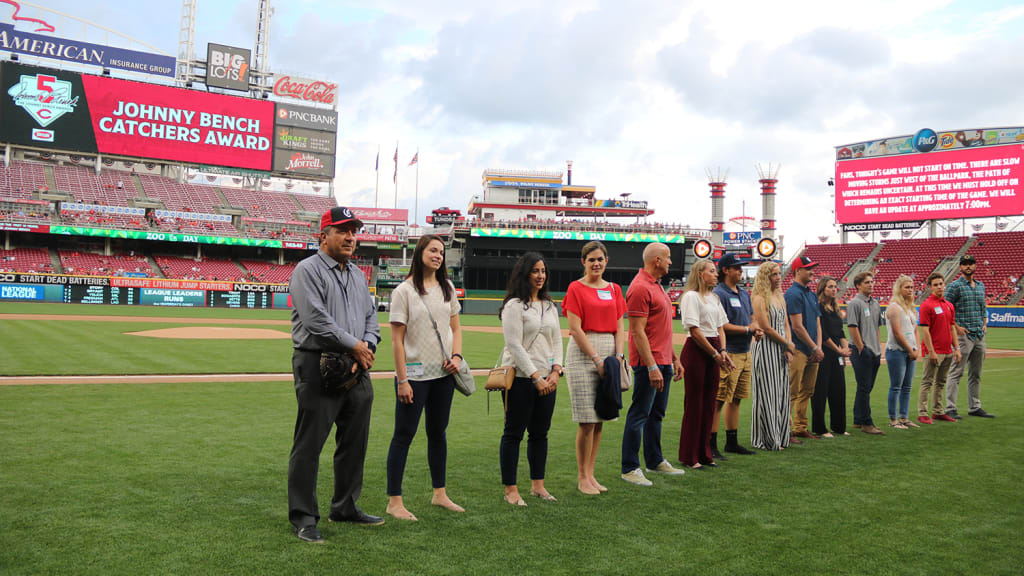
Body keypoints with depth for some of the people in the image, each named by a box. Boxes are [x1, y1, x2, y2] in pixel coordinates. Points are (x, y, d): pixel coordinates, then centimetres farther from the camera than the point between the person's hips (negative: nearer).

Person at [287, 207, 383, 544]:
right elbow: (317, 319, -18)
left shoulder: (357, 275, 18)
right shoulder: (308, 270, -7)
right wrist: (354, 346, -13)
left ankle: (345, 507, 28)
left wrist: (368, 346, -4)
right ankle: (303, 517, 7)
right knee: (309, 443, -4)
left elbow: (370, 316, 16)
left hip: (357, 368, 8)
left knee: (355, 440, 14)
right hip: (318, 365, -8)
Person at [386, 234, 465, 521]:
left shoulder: (447, 288, 11)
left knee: (438, 433, 14)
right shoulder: (404, 290, -7)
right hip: (414, 373, -6)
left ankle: (439, 494, 25)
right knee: (404, 435, -2)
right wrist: (402, 380, -15)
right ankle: (394, 501, 4)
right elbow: (397, 339, -10)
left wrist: (456, 356, -2)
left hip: (443, 373, 6)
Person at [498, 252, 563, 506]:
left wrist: (555, 371, -2)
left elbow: (557, 341, 14)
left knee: (540, 433, 13)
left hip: (546, 380, 7)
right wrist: (536, 377, -16)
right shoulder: (514, 306, -8)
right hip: (520, 378, -7)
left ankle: (537, 485, 25)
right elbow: (515, 346, -14)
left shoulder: (550, 306, 14)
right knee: (514, 433, 1)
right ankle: (510, 490, 9)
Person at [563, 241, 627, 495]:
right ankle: (582, 477, 6)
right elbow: (575, 329, -7)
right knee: (587, 421, -6)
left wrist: (618, 356, -2)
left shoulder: (614, 289, 15)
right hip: (582, 353, -5)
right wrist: (597, 360, -11)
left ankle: (590, 474, 17)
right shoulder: (576, 288, -1)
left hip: (609, 352, 5)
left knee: (600, 420, 7)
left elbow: (619, 326, 13)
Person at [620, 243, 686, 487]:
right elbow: (637, 331, -20)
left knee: (657, 414, 17)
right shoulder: (640, 288, -15)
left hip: (663, 362, 10)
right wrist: (652, 366, -23)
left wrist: (675, 358, 21)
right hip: (649, 363, -10)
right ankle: (630, 468, 3)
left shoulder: (657, 286, 17)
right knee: (639, 415, -4)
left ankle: (655, 461, 27)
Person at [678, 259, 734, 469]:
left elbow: (720, 327, 18)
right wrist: (715, 354, -12)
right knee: (694, 402, -3)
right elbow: (694, 330, -13)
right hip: (696, 350, -8)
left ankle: (704, 453, 17)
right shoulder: (691, 296, -8)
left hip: (713, 350, 8)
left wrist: (723, 351, 2)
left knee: (709, 403, 9)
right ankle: (689, 456, 4)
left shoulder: (714, 298, 18)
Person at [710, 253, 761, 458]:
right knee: (718, 401, -7)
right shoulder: (719, 294, -10)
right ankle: (711, 445, -3)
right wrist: (747, 329, -11)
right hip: (728, 354, -9)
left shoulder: (744, 294, 18)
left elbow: (752, 318, 25)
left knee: (735, 399, 15)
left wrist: (756, 329, 3)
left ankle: (732, 442, 24)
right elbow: (721, 325, -17)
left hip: (745, 353, 9)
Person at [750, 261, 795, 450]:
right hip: (765, 349, -8)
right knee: (767, 394, -3)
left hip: (781, 351, 8)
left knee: (781, 394, 9)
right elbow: (766, 328, -14)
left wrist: (788, 349, 1)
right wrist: (788, 345, -6)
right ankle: (767, 439, 4)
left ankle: (780, 437, 16)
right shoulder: (759, 299, -10)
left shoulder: (780, 298, 15)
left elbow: (786, 325, 15)